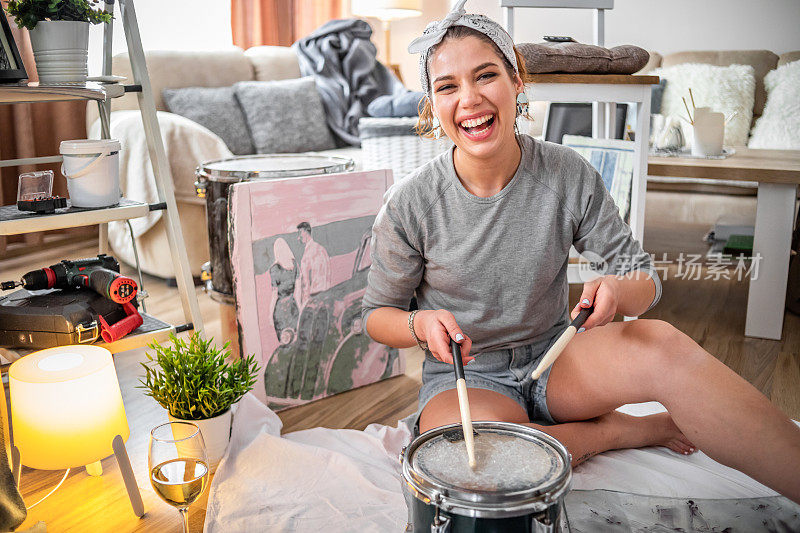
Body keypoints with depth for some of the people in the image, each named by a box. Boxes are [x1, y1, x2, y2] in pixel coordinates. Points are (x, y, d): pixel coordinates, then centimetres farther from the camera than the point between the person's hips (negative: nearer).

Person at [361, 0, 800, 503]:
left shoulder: (569, 175, -9)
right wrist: (422, 324, -25)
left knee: (662, 342, -30)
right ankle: (625, 429, -10)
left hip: (554, 361, 1)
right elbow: (378, 313, -1)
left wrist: (619, 290, -28)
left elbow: (646, 279, -2)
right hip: (466, 376, 0)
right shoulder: (410, 204, -14)